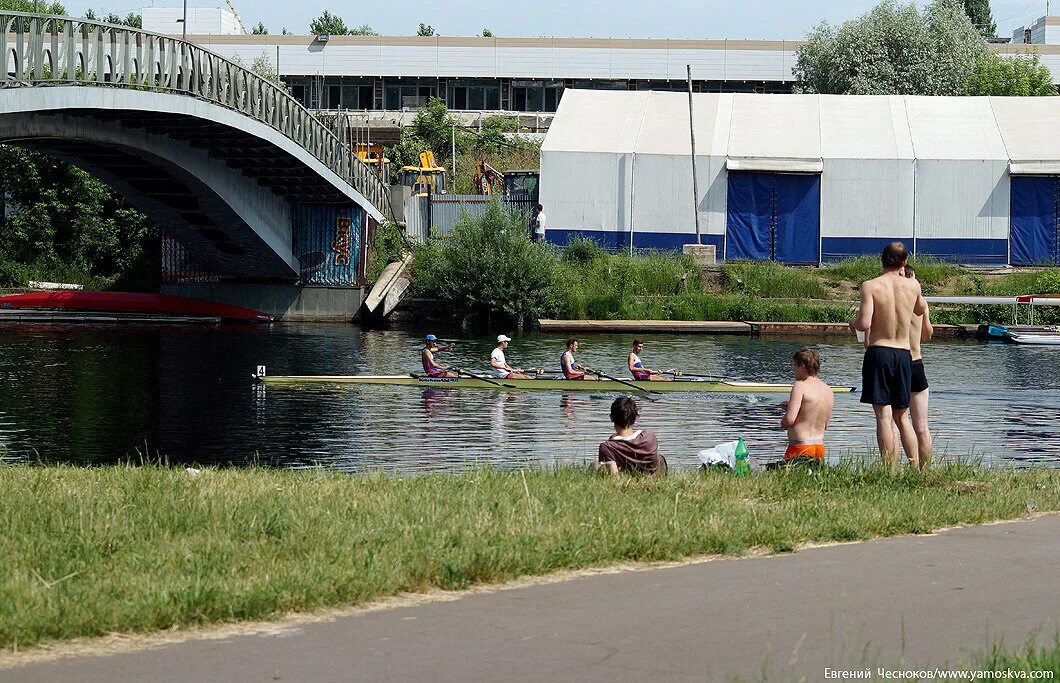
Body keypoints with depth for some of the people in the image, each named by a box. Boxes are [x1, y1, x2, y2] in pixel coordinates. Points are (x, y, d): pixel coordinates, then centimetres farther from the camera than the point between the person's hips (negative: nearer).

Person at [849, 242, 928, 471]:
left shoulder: (870, 286, -8)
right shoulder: (913, 286, 3)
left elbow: (864, 324, -16)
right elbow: (921, 310, 25)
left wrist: (854, 322, 6)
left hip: (878, 352, -4)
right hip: (904, 354, 4)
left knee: (883, 416, -5)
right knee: (901, 416, 16)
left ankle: (890, 471, -12)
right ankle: (916, 469, 10)